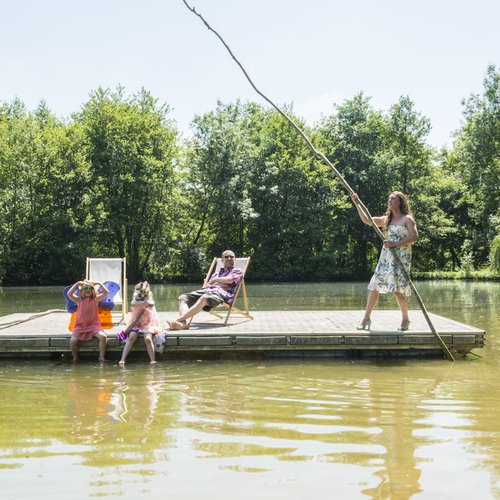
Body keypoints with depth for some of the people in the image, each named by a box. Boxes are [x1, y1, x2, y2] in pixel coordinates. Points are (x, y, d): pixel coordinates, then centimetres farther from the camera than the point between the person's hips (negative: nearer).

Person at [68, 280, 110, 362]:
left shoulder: (96, 299, 5)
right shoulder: (79, 300, 6)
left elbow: (106, 292, -7)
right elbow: (69, 294, -11)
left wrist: (98, 284, -5)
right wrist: (77, 284, -8)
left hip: (93, 325, 0)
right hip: (80, 326, 0)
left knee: (103, 337, -28)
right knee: (73, 341, -24)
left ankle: (102, 357, -14)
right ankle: (75, 359, 2)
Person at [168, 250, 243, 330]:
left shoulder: (237, 271, 21)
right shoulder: (217, 273, 36)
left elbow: (230, 280, -1)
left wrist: (215, 280, 10)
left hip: (222, 293, -7)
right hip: (206, 290, 7)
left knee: (204, 298, -41)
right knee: (183, 298, -17)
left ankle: (178, 320, -52)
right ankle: (183, 323, -43)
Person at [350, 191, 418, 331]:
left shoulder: (407, 219, 0)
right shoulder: (386, 220, 16)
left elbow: (415, 237, -10)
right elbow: (366, 220, 9)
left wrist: (395, 243, -17)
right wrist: (357, 203, 5)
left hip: (401, 257, -6)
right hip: (386, 257, 6)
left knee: (398, 290, -11)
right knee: (374, 287, 0)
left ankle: (405, 319, 6)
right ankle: (366, 318, 7)